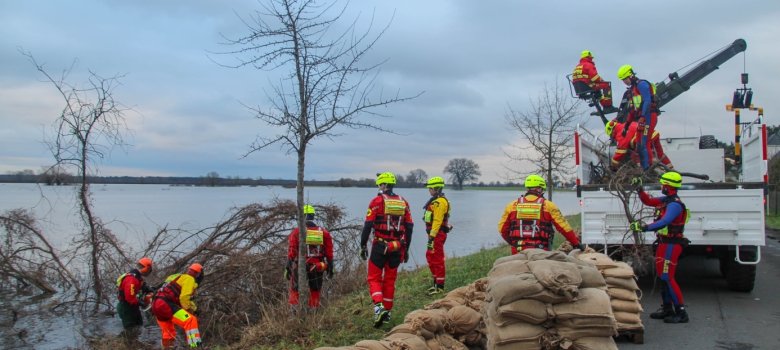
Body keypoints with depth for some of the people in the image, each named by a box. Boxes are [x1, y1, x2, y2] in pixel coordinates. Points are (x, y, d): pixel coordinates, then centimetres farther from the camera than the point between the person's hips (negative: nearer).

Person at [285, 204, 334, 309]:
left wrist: (288, 267, -3)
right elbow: (329, 253, 4)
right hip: (318, 269, 3)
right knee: (315, 293, 15)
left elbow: (291, 252, -7)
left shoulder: (296, 232, -4)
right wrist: (330, 268, 10)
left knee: (295, 292, 7)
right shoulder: (324, 232, 5)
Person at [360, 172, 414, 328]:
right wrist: (406, 249, 16)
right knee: (390, 280, 14)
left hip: (380, 246, -4)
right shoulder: (403, 202, 8)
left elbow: (368, 225, -10)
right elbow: (409, 227, 9)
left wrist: (363, 245, -2)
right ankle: (387, 312, 19)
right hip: (397, 247, 4)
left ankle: (379, 307, -16)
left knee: (374, 278, 4)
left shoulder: (377, 201, -6)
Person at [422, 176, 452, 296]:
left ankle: (439, 287, 0)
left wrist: (432, 236, -24)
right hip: (435, 233, 11)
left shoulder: (440, 202, -16)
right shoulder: (436, 200, 17)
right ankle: (436, 283, 26)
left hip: (437, 234, -11)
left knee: (437, 259, -6)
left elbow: (437, 221, -22)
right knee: (430, 257, 17)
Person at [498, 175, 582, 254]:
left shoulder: (513, 205, 7)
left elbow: (502, 229, 11)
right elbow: (564, 227, 1)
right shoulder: (548, 205, 1)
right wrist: (576, 243, 10)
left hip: (518, 252, 2)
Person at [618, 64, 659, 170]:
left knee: (644, 143, -15)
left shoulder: (641, 84, -7)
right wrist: (627, 124, 23)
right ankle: (645, 169, 14)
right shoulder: (633, 88, 22)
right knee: (639, 145, 10)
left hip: (648, 117, -10)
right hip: (642, 118, 10)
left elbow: (647, 101, -19)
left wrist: (642, 117, -26)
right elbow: (632, 108, 25)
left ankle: (649, 168, -14)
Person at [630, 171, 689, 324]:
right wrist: (640, 190, 7)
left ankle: (681, 312, -6)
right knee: (662, 276, 16)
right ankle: (667, 308, 27)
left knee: (667, 277, -10)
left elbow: (664, 222, -33)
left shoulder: (675, 204, -19)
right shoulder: (666, 200, 11)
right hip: (665, 243, 10)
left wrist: (645, 227, -39)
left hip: (671, 245, -10)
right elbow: (648, 201, 22)